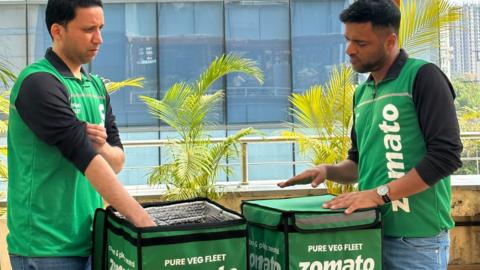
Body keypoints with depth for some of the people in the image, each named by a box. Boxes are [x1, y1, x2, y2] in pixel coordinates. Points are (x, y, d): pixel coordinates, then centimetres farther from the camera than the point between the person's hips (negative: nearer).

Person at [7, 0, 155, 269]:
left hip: (90, 239, 7)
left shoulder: (96, 86, 10)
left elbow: (117, 162, 11)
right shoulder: (39, 83, -14)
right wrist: (143, 219, -26)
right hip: (47, 247, -7)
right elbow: (84, 158, -23)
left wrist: (101, 146, -11)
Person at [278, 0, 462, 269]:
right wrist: (329, 171, 1)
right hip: (371, 232, 7)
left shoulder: (422, 77, -9)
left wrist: (379, 194, -20)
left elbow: (446, 155, -17)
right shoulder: (362, 93, 12)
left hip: (416, 238, -7)